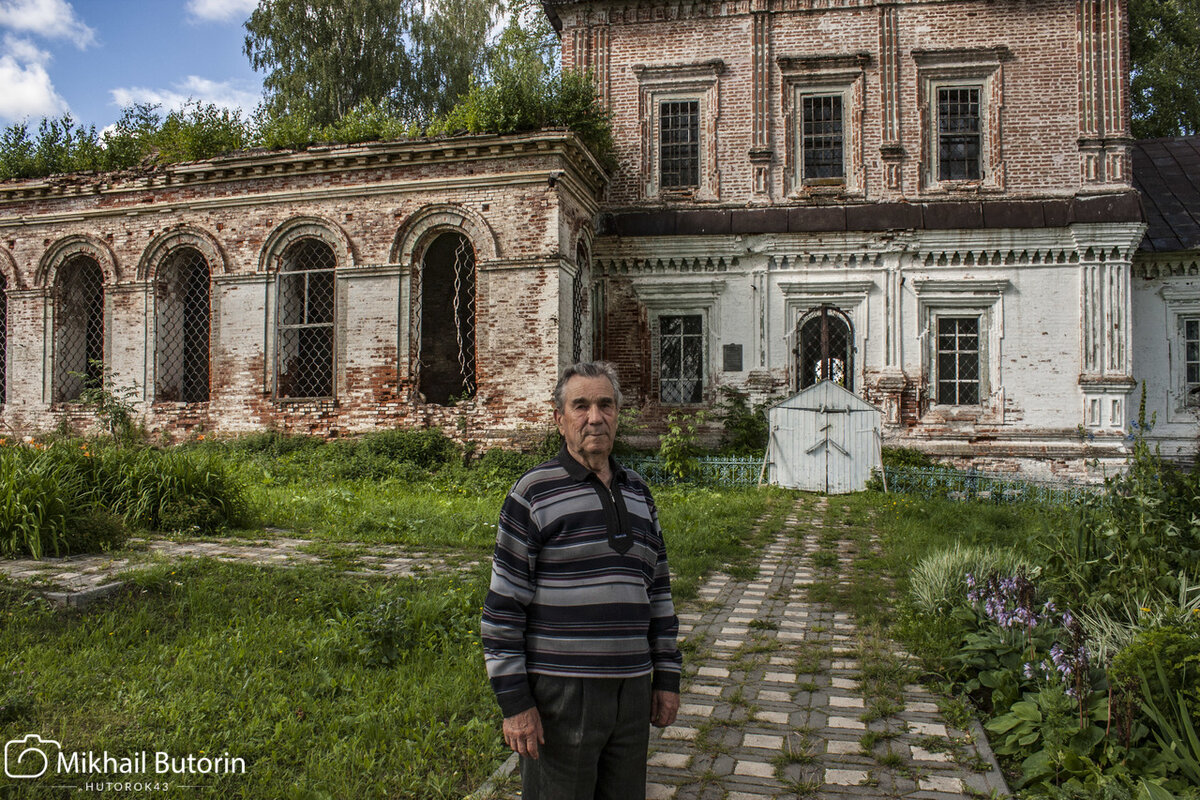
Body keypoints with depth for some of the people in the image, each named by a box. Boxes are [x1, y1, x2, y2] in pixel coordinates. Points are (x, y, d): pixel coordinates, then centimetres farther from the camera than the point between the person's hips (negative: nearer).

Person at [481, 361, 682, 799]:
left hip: (630, 690, 6)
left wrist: (667, 677, 13)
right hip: (559, 691, -5)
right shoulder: (534, 494, -7)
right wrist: (514, 702, -10)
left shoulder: (638, 492, 11)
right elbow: (503, 605, -8)